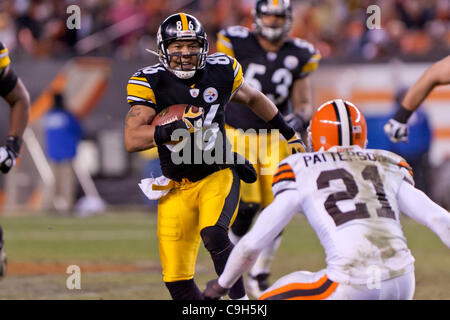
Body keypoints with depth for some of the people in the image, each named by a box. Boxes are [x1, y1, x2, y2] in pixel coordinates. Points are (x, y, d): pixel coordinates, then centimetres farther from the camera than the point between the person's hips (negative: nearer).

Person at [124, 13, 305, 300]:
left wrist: (290, 134, 28)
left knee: (213, 235, -31)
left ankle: (240, 301, -18)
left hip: (218, 175, -1)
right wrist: (173, 129, -33)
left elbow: (252, 98, 19)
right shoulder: (151, 82, -9)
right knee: (176, 279, -3)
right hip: (177, 187, 1)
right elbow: (132, 140, -18)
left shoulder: (222, 70, -3)